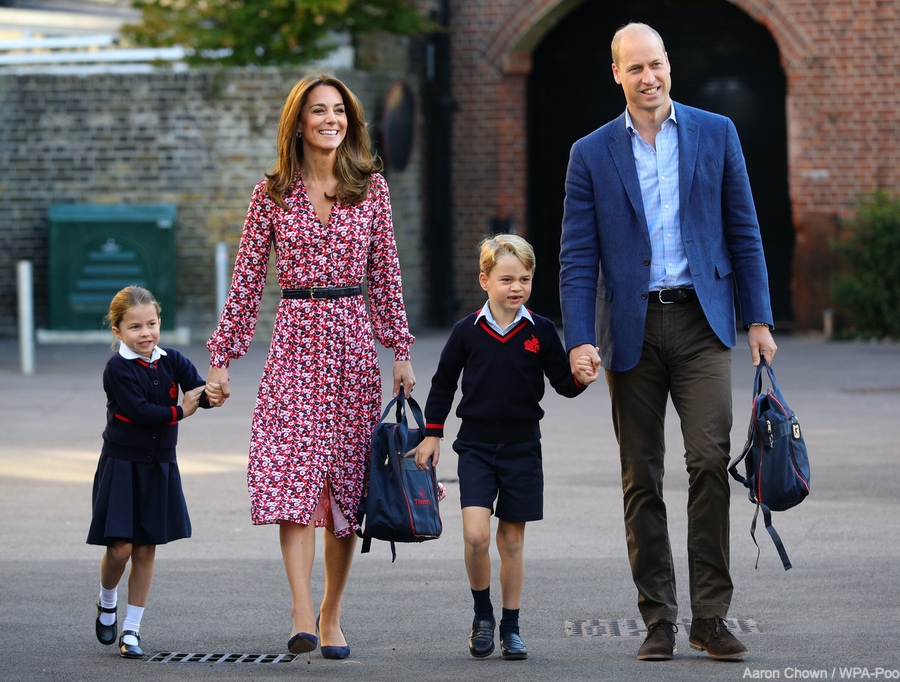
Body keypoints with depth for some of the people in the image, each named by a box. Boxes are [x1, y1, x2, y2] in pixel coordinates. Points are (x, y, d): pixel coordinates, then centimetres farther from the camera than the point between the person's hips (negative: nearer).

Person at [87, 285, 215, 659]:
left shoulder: (172, 361, 1)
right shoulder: (118, 368, -12)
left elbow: (198, 389, -12)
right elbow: (138, 410, -22)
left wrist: (212, 393, -34)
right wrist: (180, 411, -16)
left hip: (159, 466, 4)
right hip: (121, 465, -4)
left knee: (146, 550, 5)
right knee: (120, 547, -8)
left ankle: (132, 628, 14)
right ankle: (107, 602, 23)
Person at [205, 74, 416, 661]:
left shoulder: (372, 187, 7)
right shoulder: (273, 194, 3)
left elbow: (386, 273, 10)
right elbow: (247, 281, 6)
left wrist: (401, 350, 6)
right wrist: (222, 356, 4)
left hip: (354, 338, 2)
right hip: (296, 337, -2)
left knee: (347, 479, 4)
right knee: (293, 473, -15)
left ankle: (331, 613, 16)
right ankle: (303, 617, -21)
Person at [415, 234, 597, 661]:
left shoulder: (541, 331, 0)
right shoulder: (467, 331, -1)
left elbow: (562, 382, 4)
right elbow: (443, 384, 9)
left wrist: (581, 378, -18)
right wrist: (432, 434, 9)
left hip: (522, 448, 1)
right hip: (476, 446, -1)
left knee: (512, 540, 5)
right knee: (476, 534, -15)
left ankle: (510, 627, 16)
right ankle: (482, 614, 6)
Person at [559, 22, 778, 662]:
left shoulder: (715, 134, 7)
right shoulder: (592, 154, 6)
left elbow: (744, 232, 9)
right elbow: (578, 257, 3)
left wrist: (759, 319, 3)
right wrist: (579, 339, -8)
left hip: (700, 321, -1)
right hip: (632, 328, 1)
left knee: (709, 459, -14)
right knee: (642, 480, 3)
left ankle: (711, 616, -8)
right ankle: (659, 622, 10)